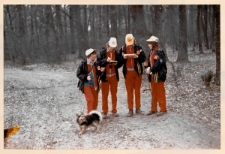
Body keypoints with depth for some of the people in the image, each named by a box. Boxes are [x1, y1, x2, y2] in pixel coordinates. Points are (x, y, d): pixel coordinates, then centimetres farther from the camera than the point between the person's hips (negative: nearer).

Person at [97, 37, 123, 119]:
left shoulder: (116, 53, 2)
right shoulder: (102, 52, -5)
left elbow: (120, 63, 9)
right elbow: (98, 62, -9)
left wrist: (116, 63, -12)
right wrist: (106, 60, -23)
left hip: (114, 76, 2)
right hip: (105, 76, -2)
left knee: (114, 94, 9)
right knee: (104, 95, 1)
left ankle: (114, 110, 20)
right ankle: (105, 112, 9)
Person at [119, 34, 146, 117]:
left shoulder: (138, 48, 0)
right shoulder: (122, 49, 2)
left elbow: (143, 58, -3)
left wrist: (137, 57, -20)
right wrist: (123, 57, -17)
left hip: (137, 72, 0)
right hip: (128, 72, 0)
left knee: (137, 90, 8)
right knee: (129, 91, 2)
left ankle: (138, 108, 16)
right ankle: (130, 110, 6)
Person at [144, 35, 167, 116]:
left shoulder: (160, 52, -13)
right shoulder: (151, 53, 12)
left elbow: (158, 64, -20)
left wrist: (151, 69, -18)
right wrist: (146, 65, -6)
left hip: (159, 75, -8)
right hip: (152, 75, 8)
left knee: (160, 92, -1)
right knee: (154, 93, 13)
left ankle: (163, 109, 8)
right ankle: (153, 109, 20)